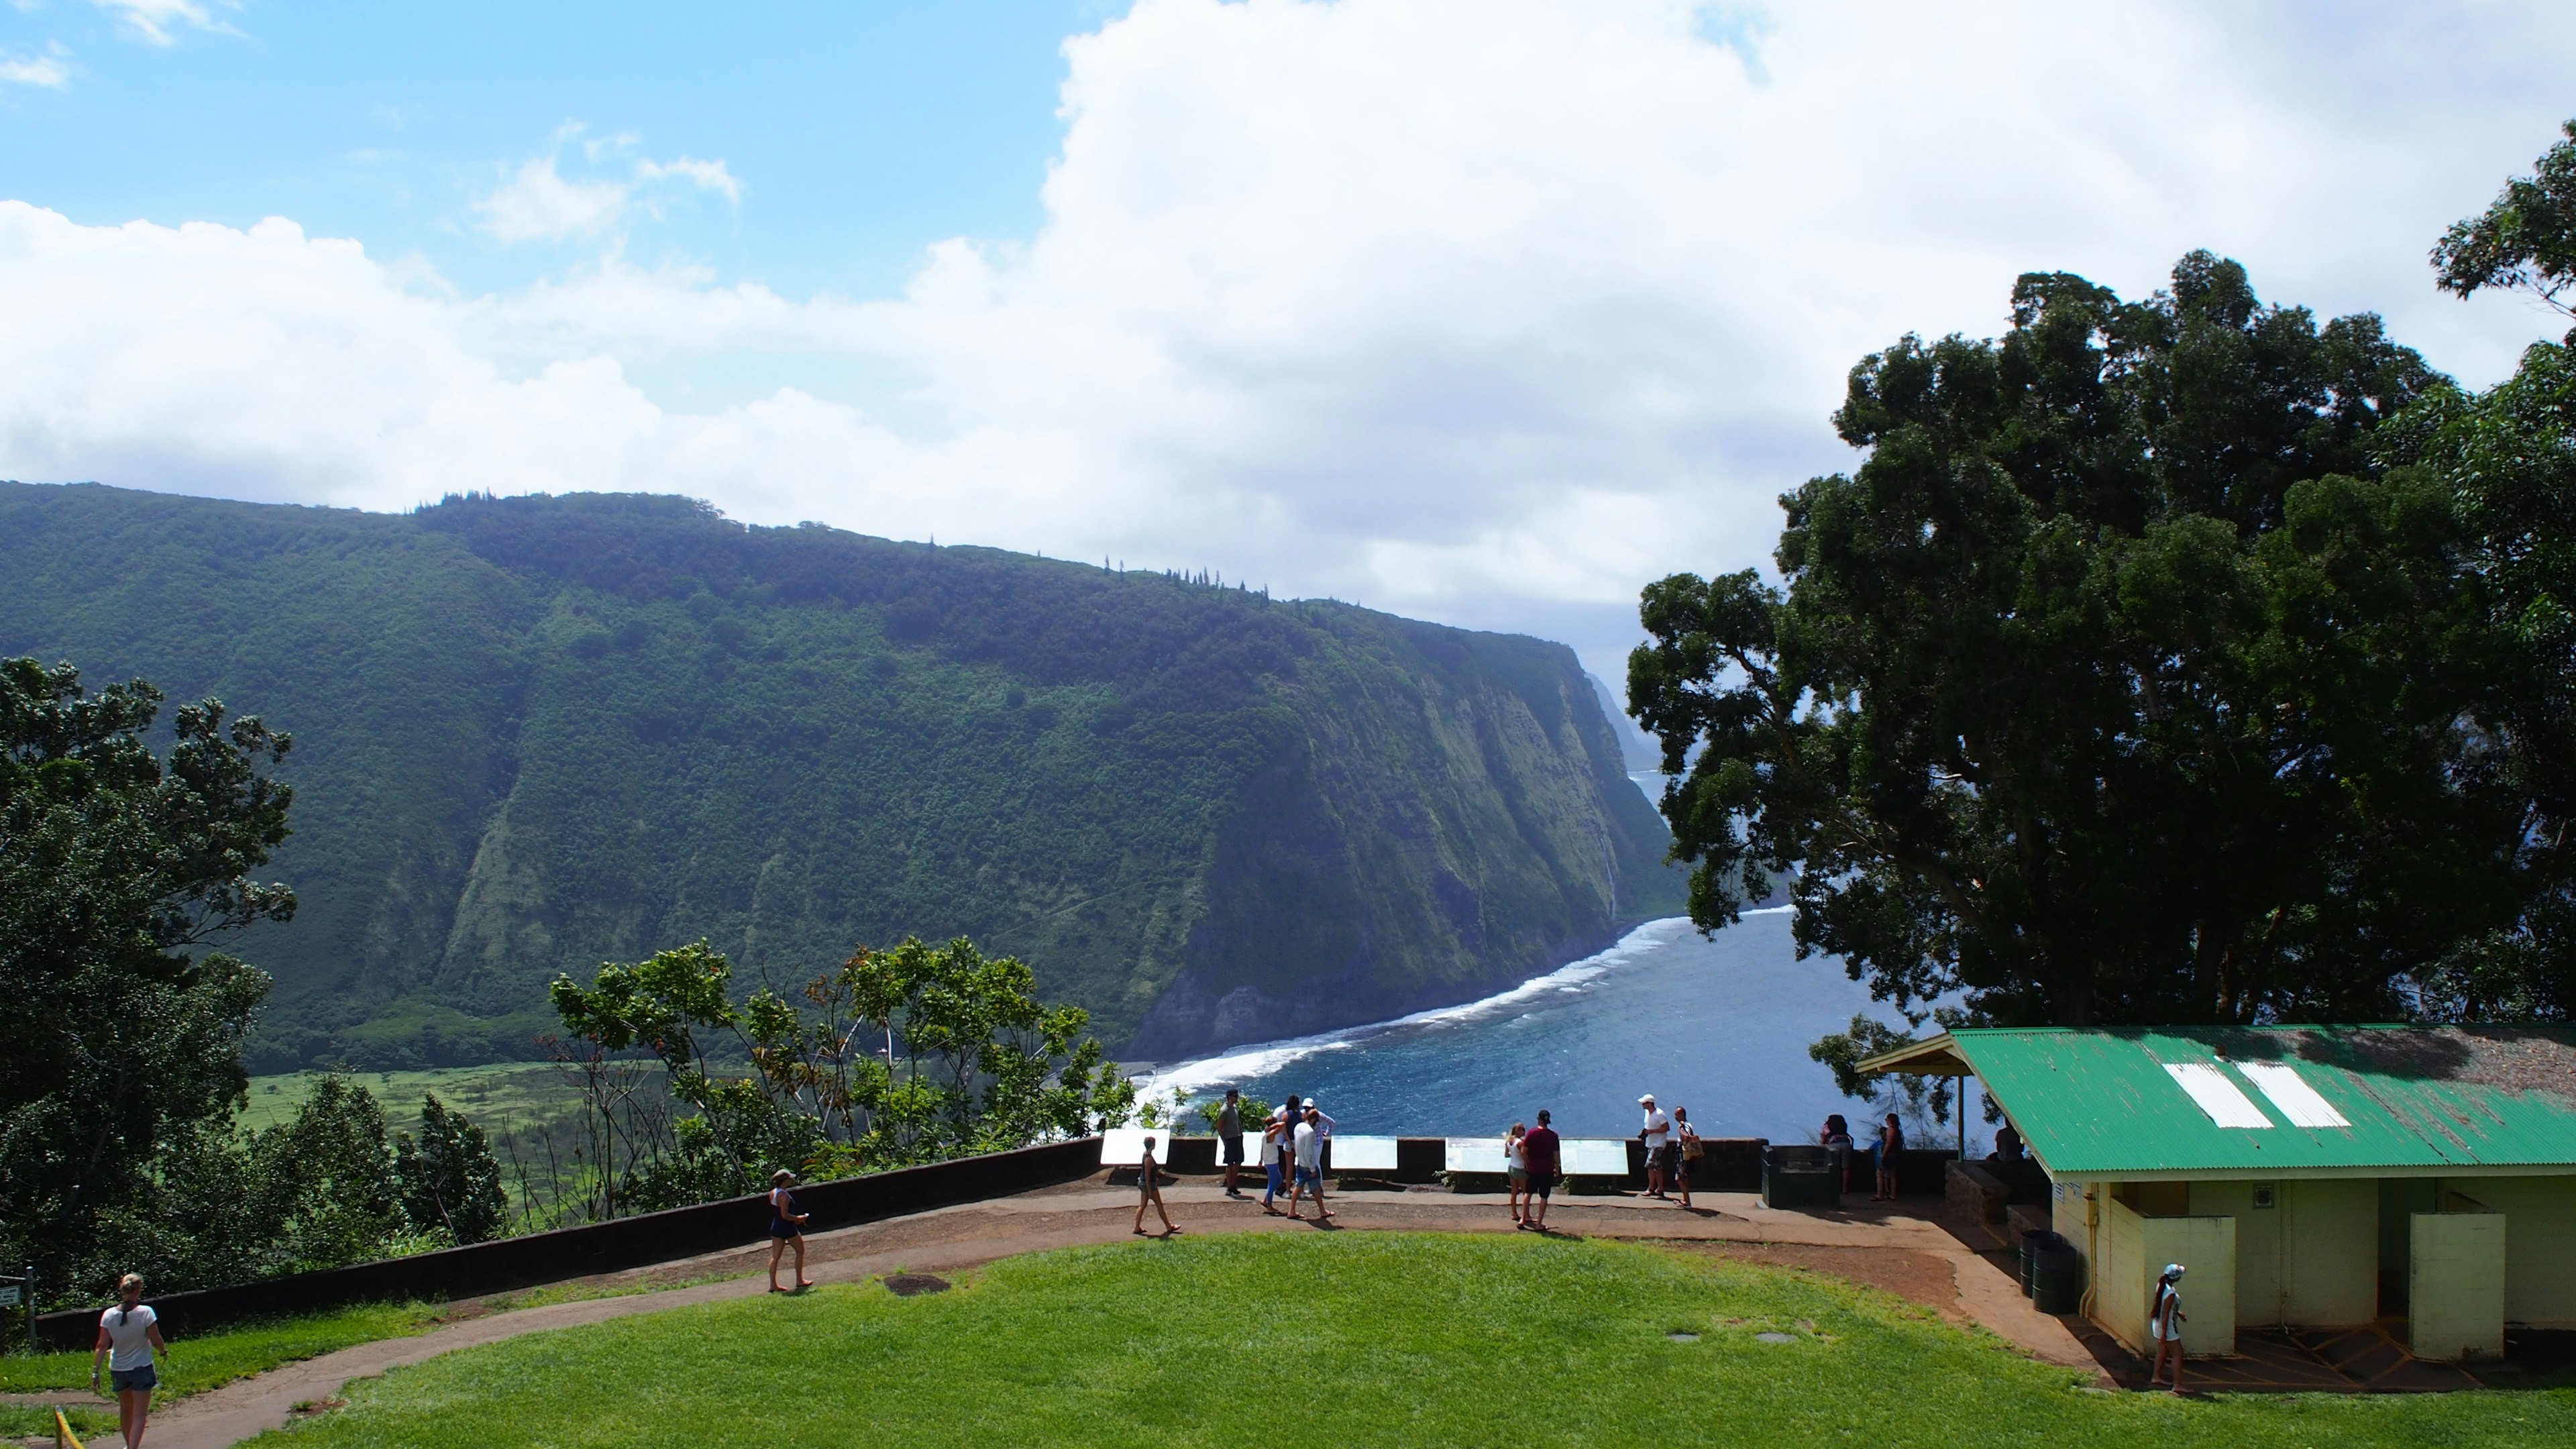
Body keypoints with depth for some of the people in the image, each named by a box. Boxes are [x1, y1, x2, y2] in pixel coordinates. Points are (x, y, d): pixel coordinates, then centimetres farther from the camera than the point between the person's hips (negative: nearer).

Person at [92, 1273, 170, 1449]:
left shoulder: (109, 1315, -9)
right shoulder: (145, 1313, -18)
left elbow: (102, 1346, -8)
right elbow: (156, 1341, -11)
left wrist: (95, 1371, -2)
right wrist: (164, 1353, 9)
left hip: (118, 1369, 4)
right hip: (141, 1368, -4)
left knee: (125, 1410, 24)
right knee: (139, 1414, 1)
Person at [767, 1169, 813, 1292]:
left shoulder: (773, 1193, 5)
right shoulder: (784, 1195, -23)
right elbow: (785, 1215, -26)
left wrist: (794, 1219, 14)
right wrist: (798, 1218, -12)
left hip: (776, 1227, 8)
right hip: (787, 1228, -8)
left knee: (775, 1256, 7)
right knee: (800, 1251, 11)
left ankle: (773, 1284, 6)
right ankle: (800, 1281, 16)